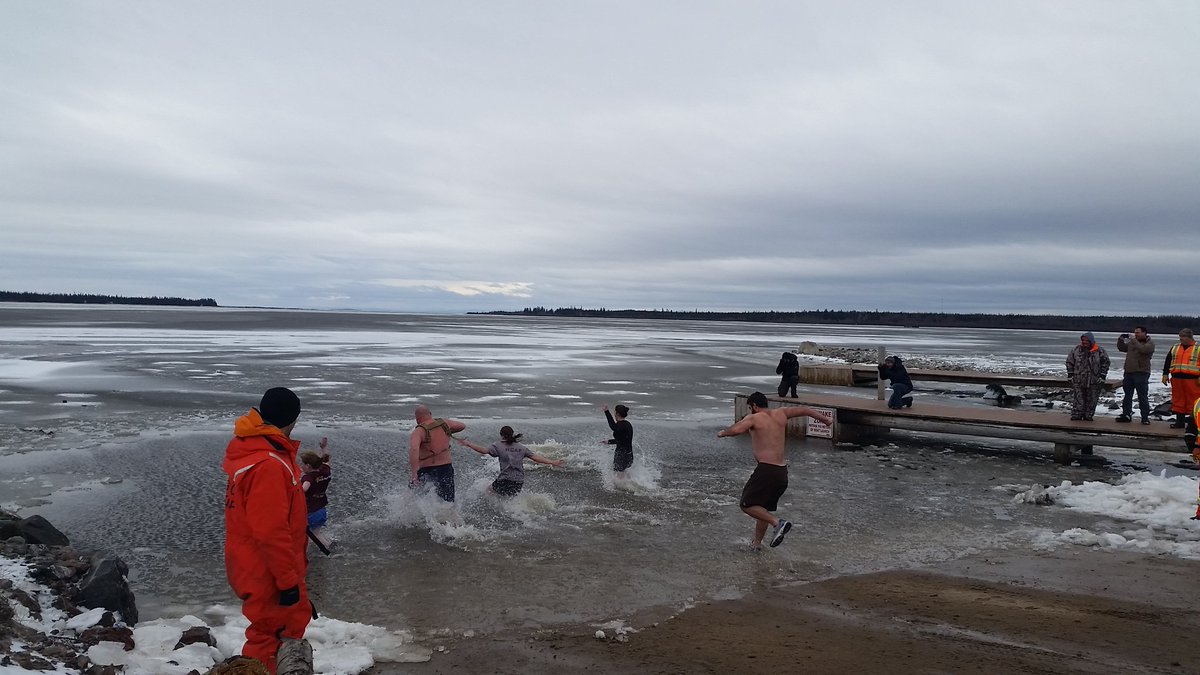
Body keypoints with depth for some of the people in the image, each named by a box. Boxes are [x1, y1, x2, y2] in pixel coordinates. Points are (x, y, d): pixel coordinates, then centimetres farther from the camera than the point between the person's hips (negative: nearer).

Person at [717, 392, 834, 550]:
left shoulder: (754, 418, -5)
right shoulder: (780, 414, 13)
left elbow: (736, 430, -24)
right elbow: (805, 410, 23)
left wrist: (723, 433, -3)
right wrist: (825, 419, 37)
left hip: (767, 470, -8)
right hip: (782, 472, 8)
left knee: (747, 505, -3)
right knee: (763, 507, 22)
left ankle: (778, 522, -16)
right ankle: (756, 542, 29)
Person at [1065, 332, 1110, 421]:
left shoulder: (1100, 351, -1)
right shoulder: (1076, 350, 3)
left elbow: (1105, 364, 2)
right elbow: (1069, 362, 10)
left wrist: (1102, 377, -4)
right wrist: (1070, 375, 4)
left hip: (1094, 381, -1)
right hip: (1078, 380, 1)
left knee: (1091, 400, 5)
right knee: (1077, 399, 0)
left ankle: (1088, 415, 15)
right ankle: (1076, 414, 6)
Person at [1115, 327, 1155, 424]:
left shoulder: (1150, 343, -3)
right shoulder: (1132, 342, 15)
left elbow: (1143, 349, -23)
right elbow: (1121, 348, 20)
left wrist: (1134, 341, -22)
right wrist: (1121, 339, 4)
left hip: (1141, 373, -7)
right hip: (1128, 372, 7)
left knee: (1143, 396, -3)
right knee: (1127, 395, 11)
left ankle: (1145, 417, 2)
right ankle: (1126, 414, 18)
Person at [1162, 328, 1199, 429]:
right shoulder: (1175, 347, 14)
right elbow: (1168, 362, 17)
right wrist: (1165, 374, 9)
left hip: (1192, 380, -4)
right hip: (1177, 378, 4)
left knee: (1193, 401, -3)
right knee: (1178, 400, 8)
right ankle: (1180, 421, 16)